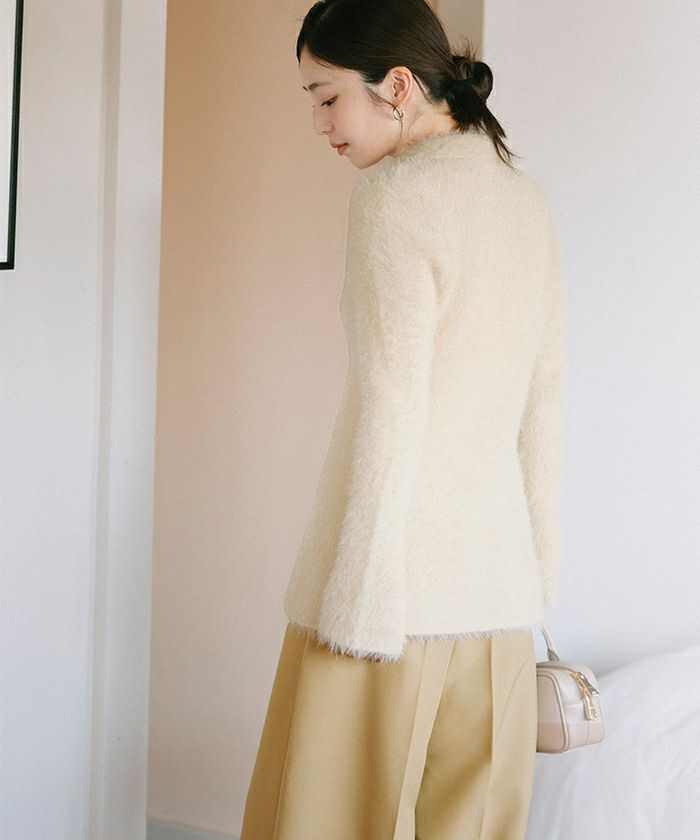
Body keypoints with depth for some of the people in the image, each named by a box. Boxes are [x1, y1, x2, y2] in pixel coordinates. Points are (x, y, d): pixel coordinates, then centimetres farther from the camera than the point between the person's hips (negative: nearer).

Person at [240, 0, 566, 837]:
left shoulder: (397, 191, -11)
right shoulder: (527, 198, 12)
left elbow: (392, 410, -16)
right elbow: (544, 402, 14)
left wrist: (359, 604, -14)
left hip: (403, 577, -7)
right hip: (496, 579, 8)